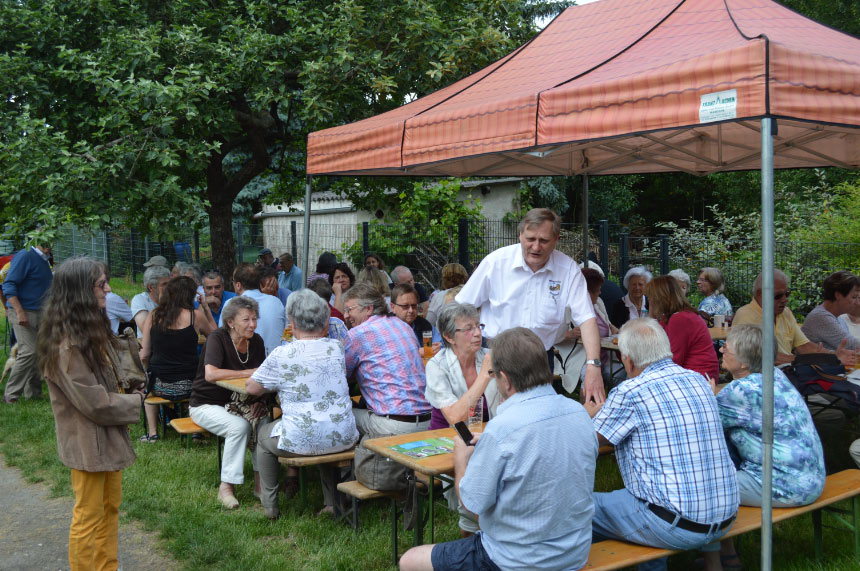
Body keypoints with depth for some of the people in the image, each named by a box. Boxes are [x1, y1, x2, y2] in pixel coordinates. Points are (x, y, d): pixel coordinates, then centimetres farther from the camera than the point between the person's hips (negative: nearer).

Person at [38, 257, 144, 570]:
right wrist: (134, 403, -9)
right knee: (89, 516, 4)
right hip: (88, 440, -9)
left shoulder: (92, 329, 5)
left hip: (108, 433, 10)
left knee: (110, 508, 19)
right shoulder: (67, 345, -25)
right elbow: (95, 403, -22)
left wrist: (131, 390, 3)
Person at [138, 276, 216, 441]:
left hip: (159, 387, 3)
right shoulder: (195, 315, -8)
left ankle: (152, 432, 35)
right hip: (186, 386, -3)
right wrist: (206, 307, 15)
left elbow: (144, 356, 3)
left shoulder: (153, 316, 0)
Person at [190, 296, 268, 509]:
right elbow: (210, 374, -34)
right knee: (239, 426, -32)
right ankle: (226, 487, -21)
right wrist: (248, 373, -30)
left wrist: (259, 400, -18)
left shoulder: (256, 341, 1)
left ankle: (261, 481, -14)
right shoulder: (217, 339, -18)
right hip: (207, 404, -5)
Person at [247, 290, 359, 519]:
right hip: (343, 439, 4)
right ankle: (332, 501, 34)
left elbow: (251, 388, 1)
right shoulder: (337, 347, 1)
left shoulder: (282, 355, -11)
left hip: (302, 441, -3)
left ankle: (270, 506, 33)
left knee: (263, 436, 28)